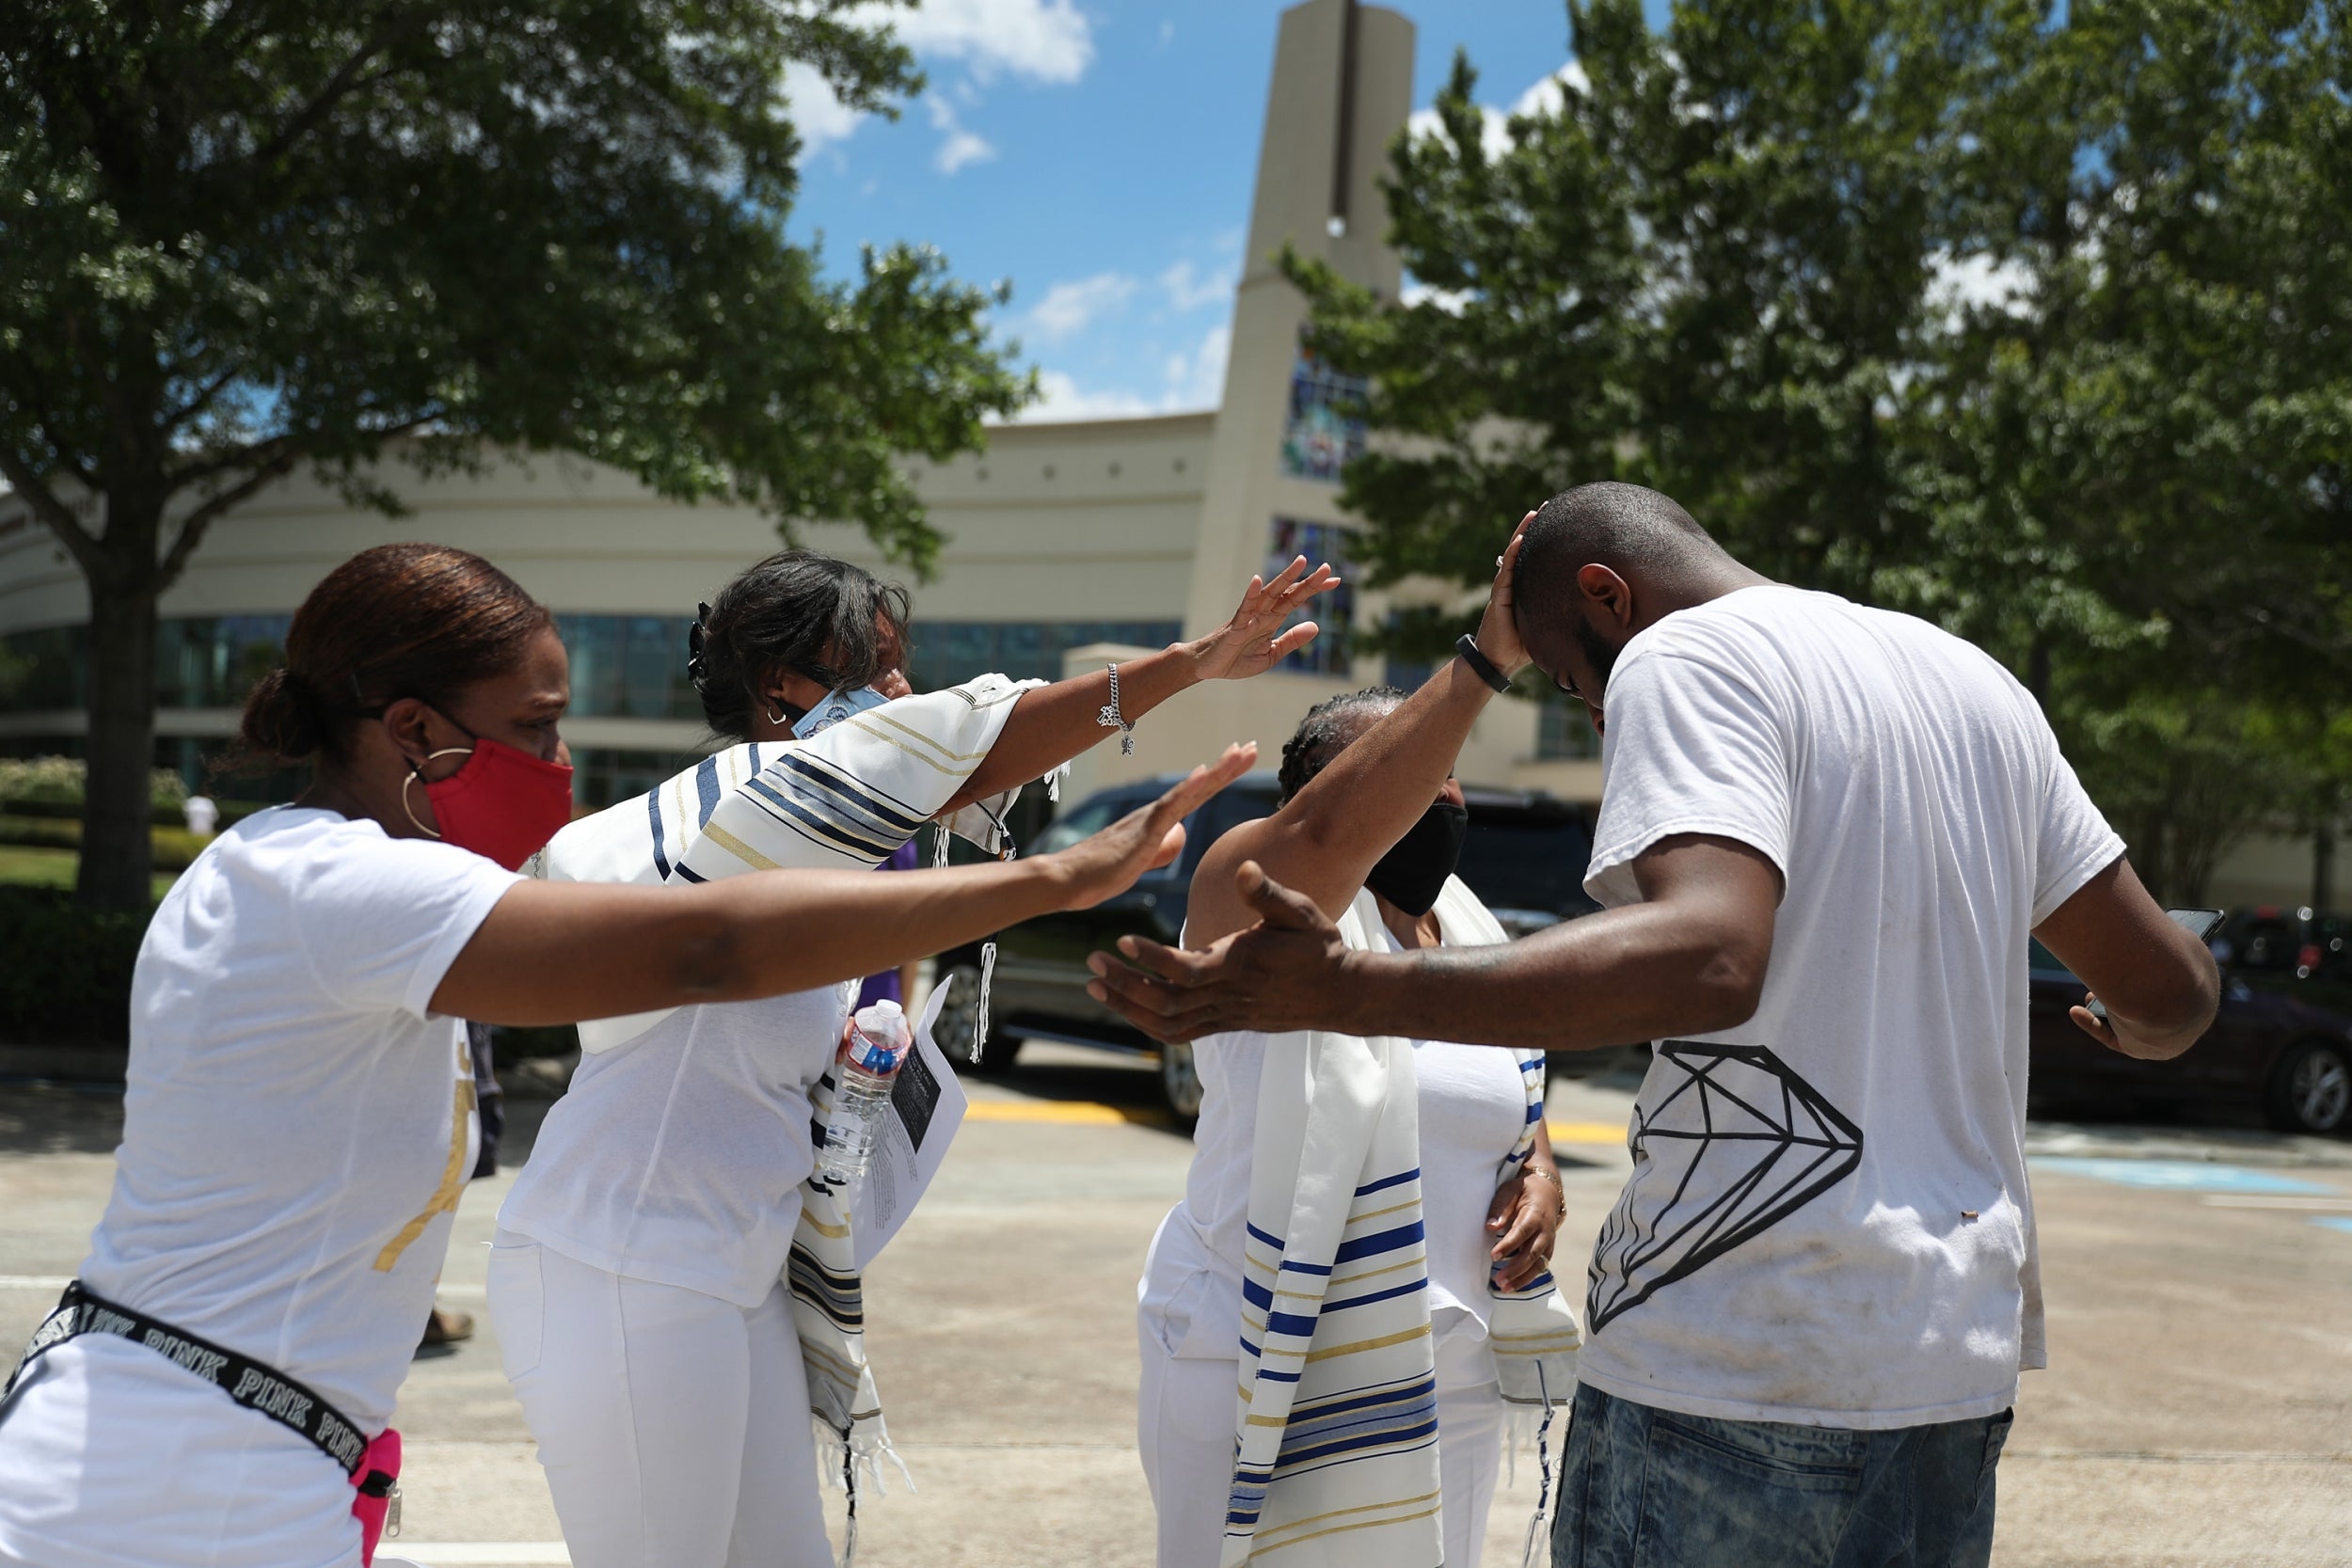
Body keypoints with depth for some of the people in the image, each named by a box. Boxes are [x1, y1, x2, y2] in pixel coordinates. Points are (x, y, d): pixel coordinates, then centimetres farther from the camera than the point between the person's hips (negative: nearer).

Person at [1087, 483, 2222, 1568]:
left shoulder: (1681, 655, -8)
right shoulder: (1980, 683, 15)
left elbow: (1706, 956, -27)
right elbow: (2172, 992, 16)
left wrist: (1347, 991, -32)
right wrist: (2133, 1030, 40)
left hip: (1735, 1367, -8)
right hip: (1964, 1353, 8)